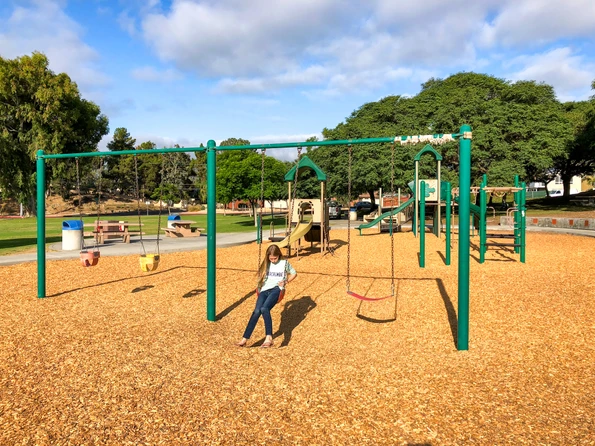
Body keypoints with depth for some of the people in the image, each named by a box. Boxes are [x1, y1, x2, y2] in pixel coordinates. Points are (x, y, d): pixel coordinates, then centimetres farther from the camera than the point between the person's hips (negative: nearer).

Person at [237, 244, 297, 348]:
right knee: (257, 311, -24)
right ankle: (245, 338, -25)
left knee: (264, 308, -33)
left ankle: (269, 337, -37)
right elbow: (261, 276, 30)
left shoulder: (284, 263, 12)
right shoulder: (266, 264, 21)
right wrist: (258, 287, 11)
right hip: (264, 290, 3)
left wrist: (286, 282, 4)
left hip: (276, 289, -3)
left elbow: (294, 273, 20)